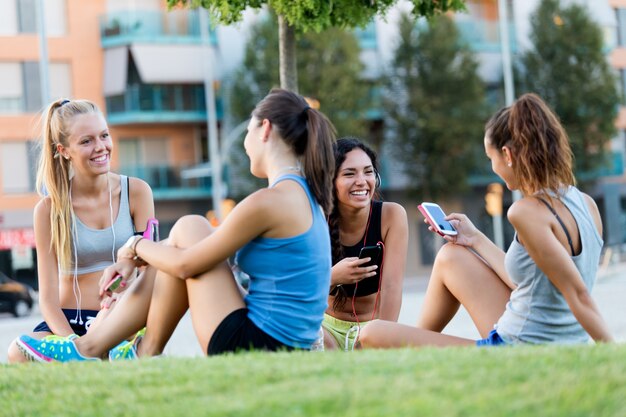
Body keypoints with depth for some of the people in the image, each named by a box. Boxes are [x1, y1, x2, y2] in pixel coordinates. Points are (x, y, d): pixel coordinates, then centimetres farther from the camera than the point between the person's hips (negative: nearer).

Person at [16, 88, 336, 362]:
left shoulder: (268, 202, -18)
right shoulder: (305, 194, 12)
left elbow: (186, 265, -10)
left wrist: (136, 246, 9)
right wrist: (136, 260, 16)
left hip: (253, 350, -9)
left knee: (188, 228, 0)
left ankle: (148, 354, 11)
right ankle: (91, 347, 20)